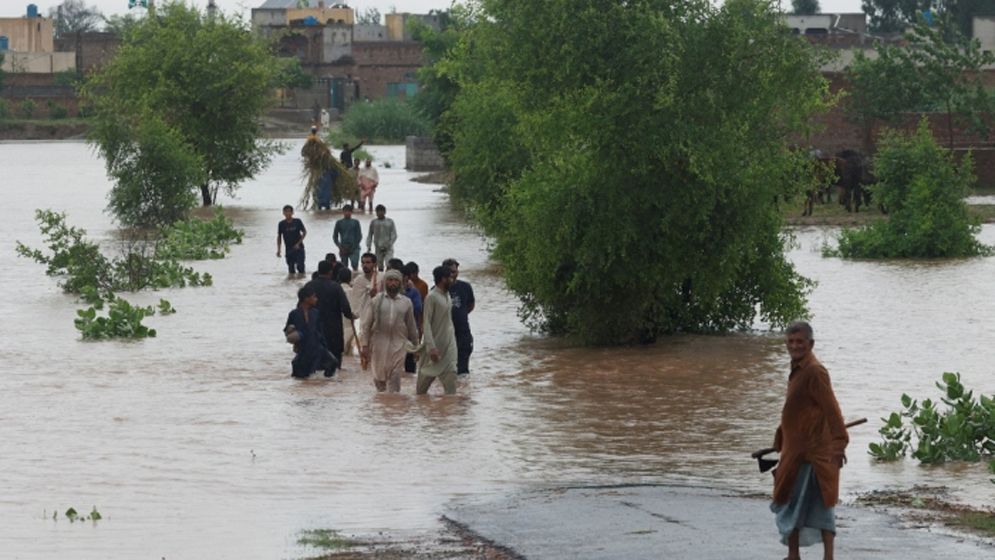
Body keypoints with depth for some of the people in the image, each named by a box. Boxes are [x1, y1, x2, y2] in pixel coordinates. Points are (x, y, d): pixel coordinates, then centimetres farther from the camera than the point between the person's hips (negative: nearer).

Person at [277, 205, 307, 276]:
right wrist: (278, 250, 4)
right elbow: (279, 237, 7)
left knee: (300, 265, -10)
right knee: (290, 266, 3)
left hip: (298, 248, -2)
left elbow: (304, 232, 2)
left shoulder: (297, 221, -6)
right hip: (289, 249, 2)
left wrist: (298, 243, -8)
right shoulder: (281, 224, -3)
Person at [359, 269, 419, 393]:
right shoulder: (376, 300, 2)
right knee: (379, 378, 6)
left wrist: (415, 345, 15)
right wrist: (364, 345, -6)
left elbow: (411, 327, 13)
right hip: (379, 344, 0)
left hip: (398, 345, 0)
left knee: (395, 378, -7)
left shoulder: (406, 302, 7)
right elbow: (365, 324, 0)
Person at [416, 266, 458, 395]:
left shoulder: (447, 296, 9)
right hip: (435, 345, -7)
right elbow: (427, 324, -18)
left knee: (451, 375, -2)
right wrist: (431, 347, -24)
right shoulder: (432, 297, -15)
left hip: (448, 345, 7)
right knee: (425, 377, 3)